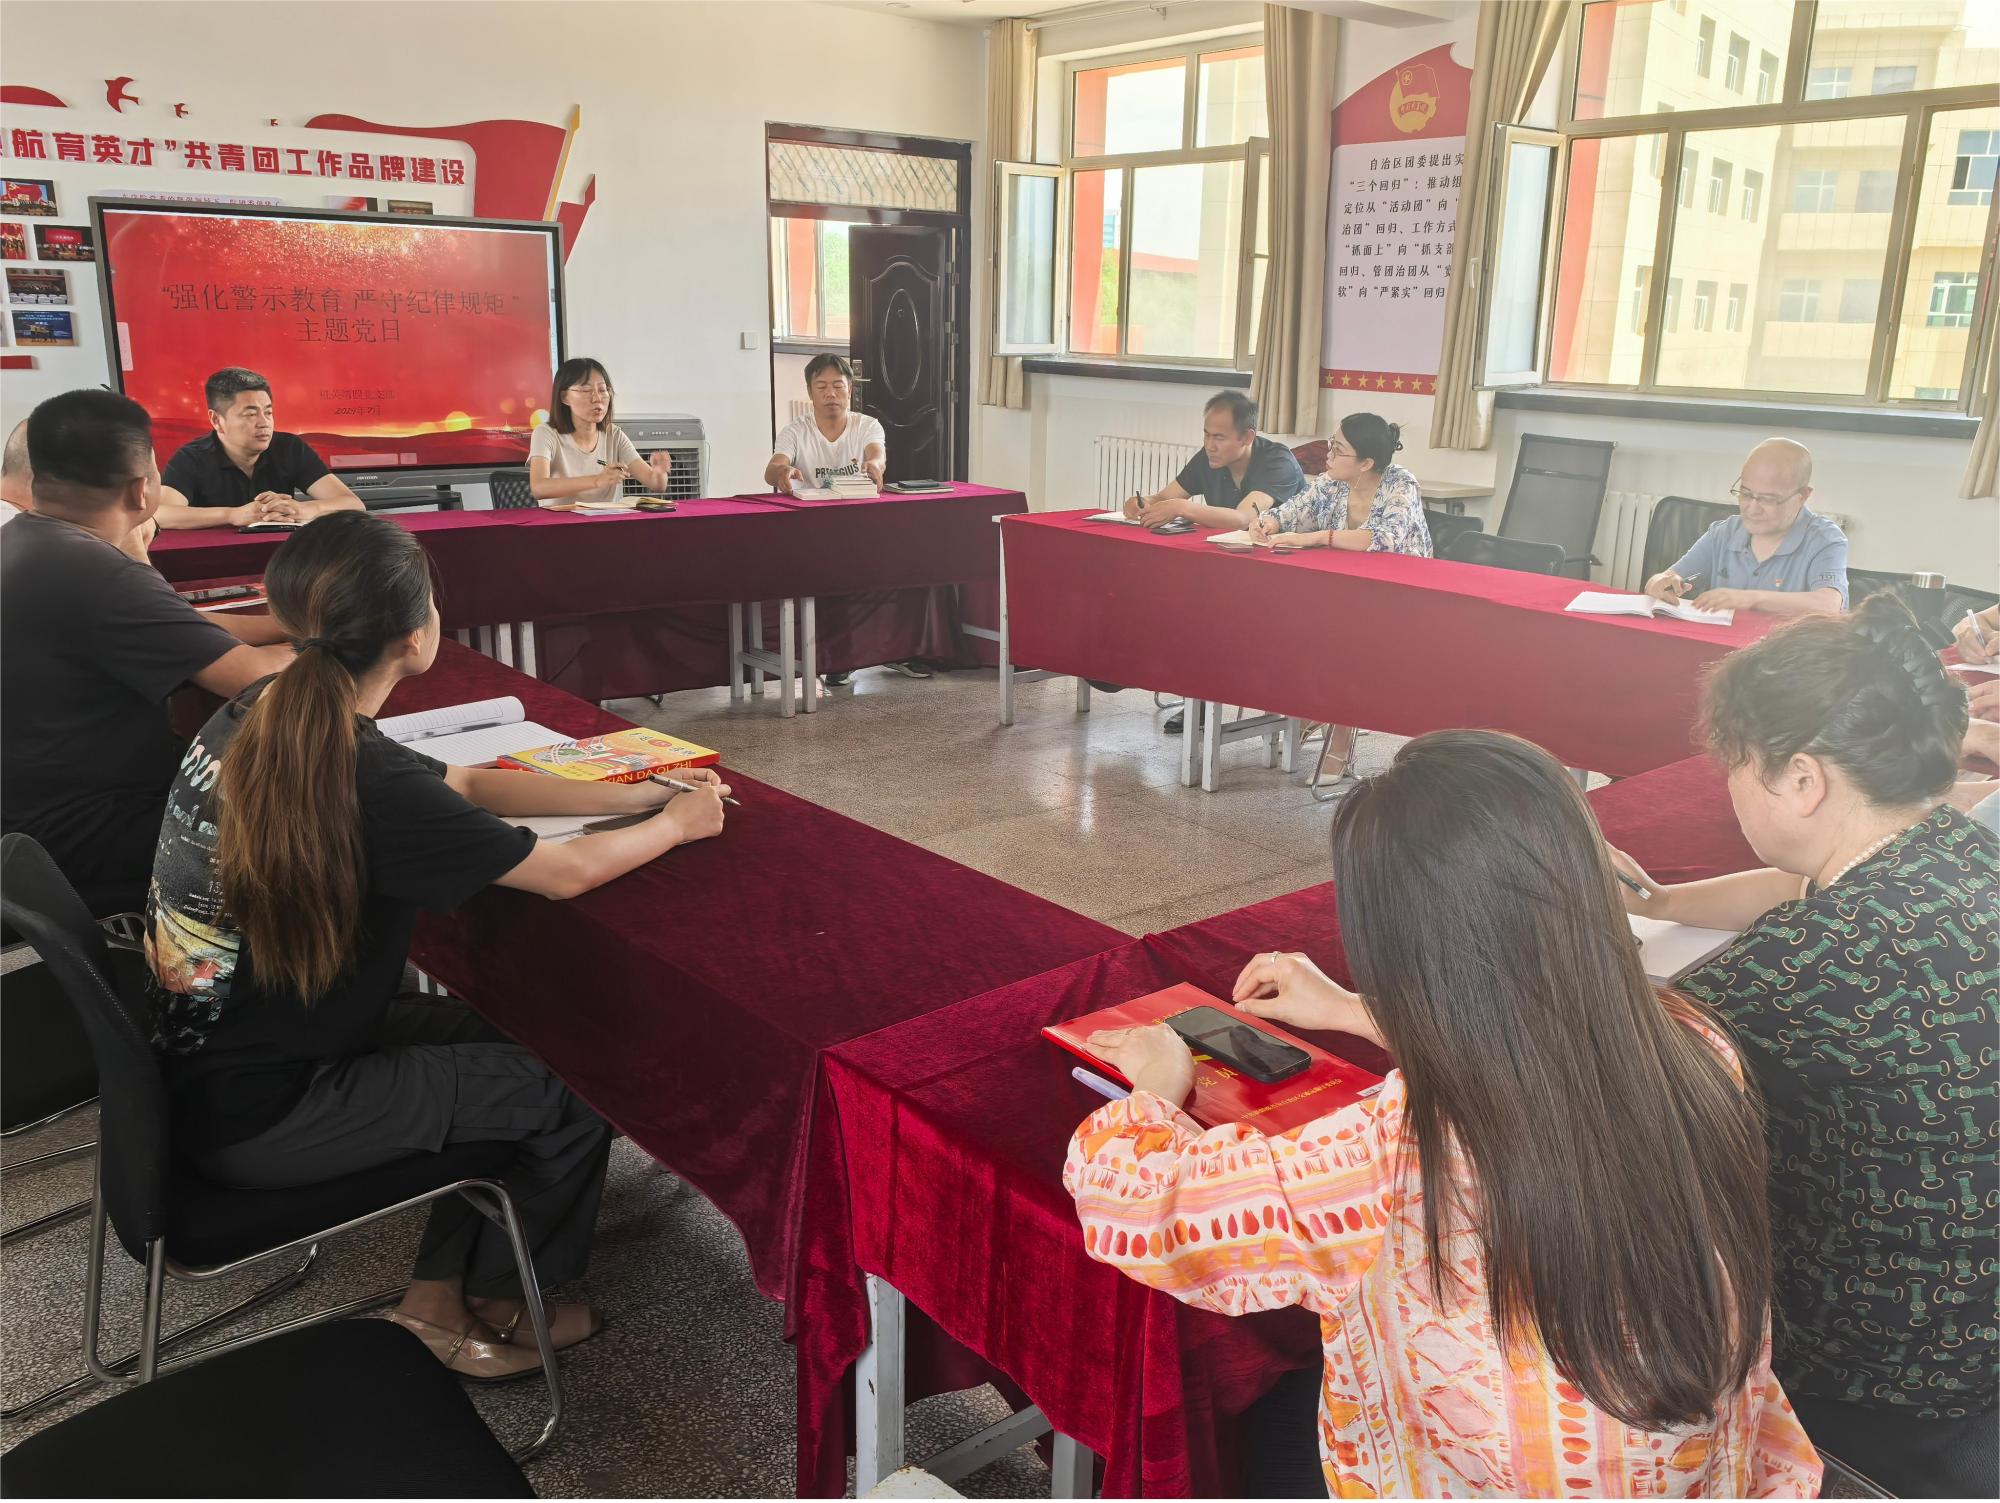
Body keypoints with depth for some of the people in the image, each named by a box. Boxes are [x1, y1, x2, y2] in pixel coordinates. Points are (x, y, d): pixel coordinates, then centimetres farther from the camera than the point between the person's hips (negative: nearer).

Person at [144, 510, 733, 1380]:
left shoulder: (256, 720, -4)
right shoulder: (366, 785, -30)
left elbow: (465, 785, 7)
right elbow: (568, 873, -17)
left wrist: (638, 797, 8)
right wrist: (680, 823, 2)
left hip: (200, 1061, 8)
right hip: (255, 1119, -8)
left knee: (511, 1042, 17)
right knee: (573, 1092, 3)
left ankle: (441, 1288, 26)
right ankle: (488, 1304, 27)